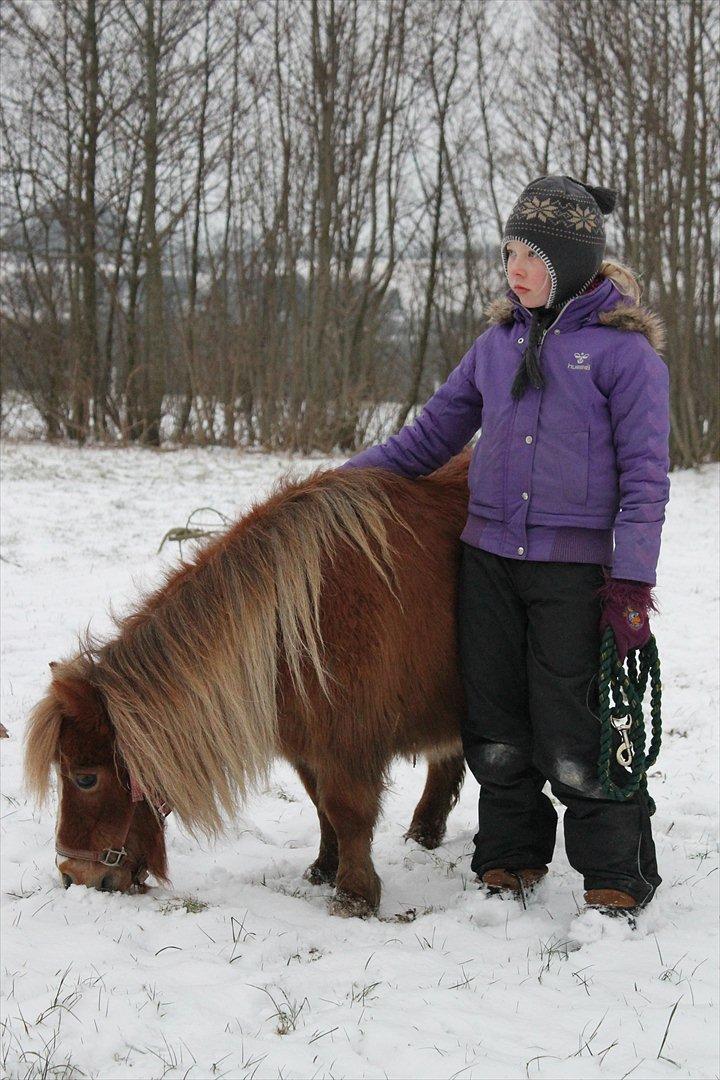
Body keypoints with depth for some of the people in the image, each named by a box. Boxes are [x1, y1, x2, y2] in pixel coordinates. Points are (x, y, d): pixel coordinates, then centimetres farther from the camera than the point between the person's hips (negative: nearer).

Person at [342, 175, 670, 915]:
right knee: (496, 729, 11)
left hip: (574, 568, -5)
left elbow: (644, 473, -8)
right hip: (489, 560, 5)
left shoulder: (622, 349, -7)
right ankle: (510, 856, 26)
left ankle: (619, 874, 10)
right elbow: (435, 432, 16)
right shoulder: (498, 343, 9)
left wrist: (631, 582, -14)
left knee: (573, 736, -4)